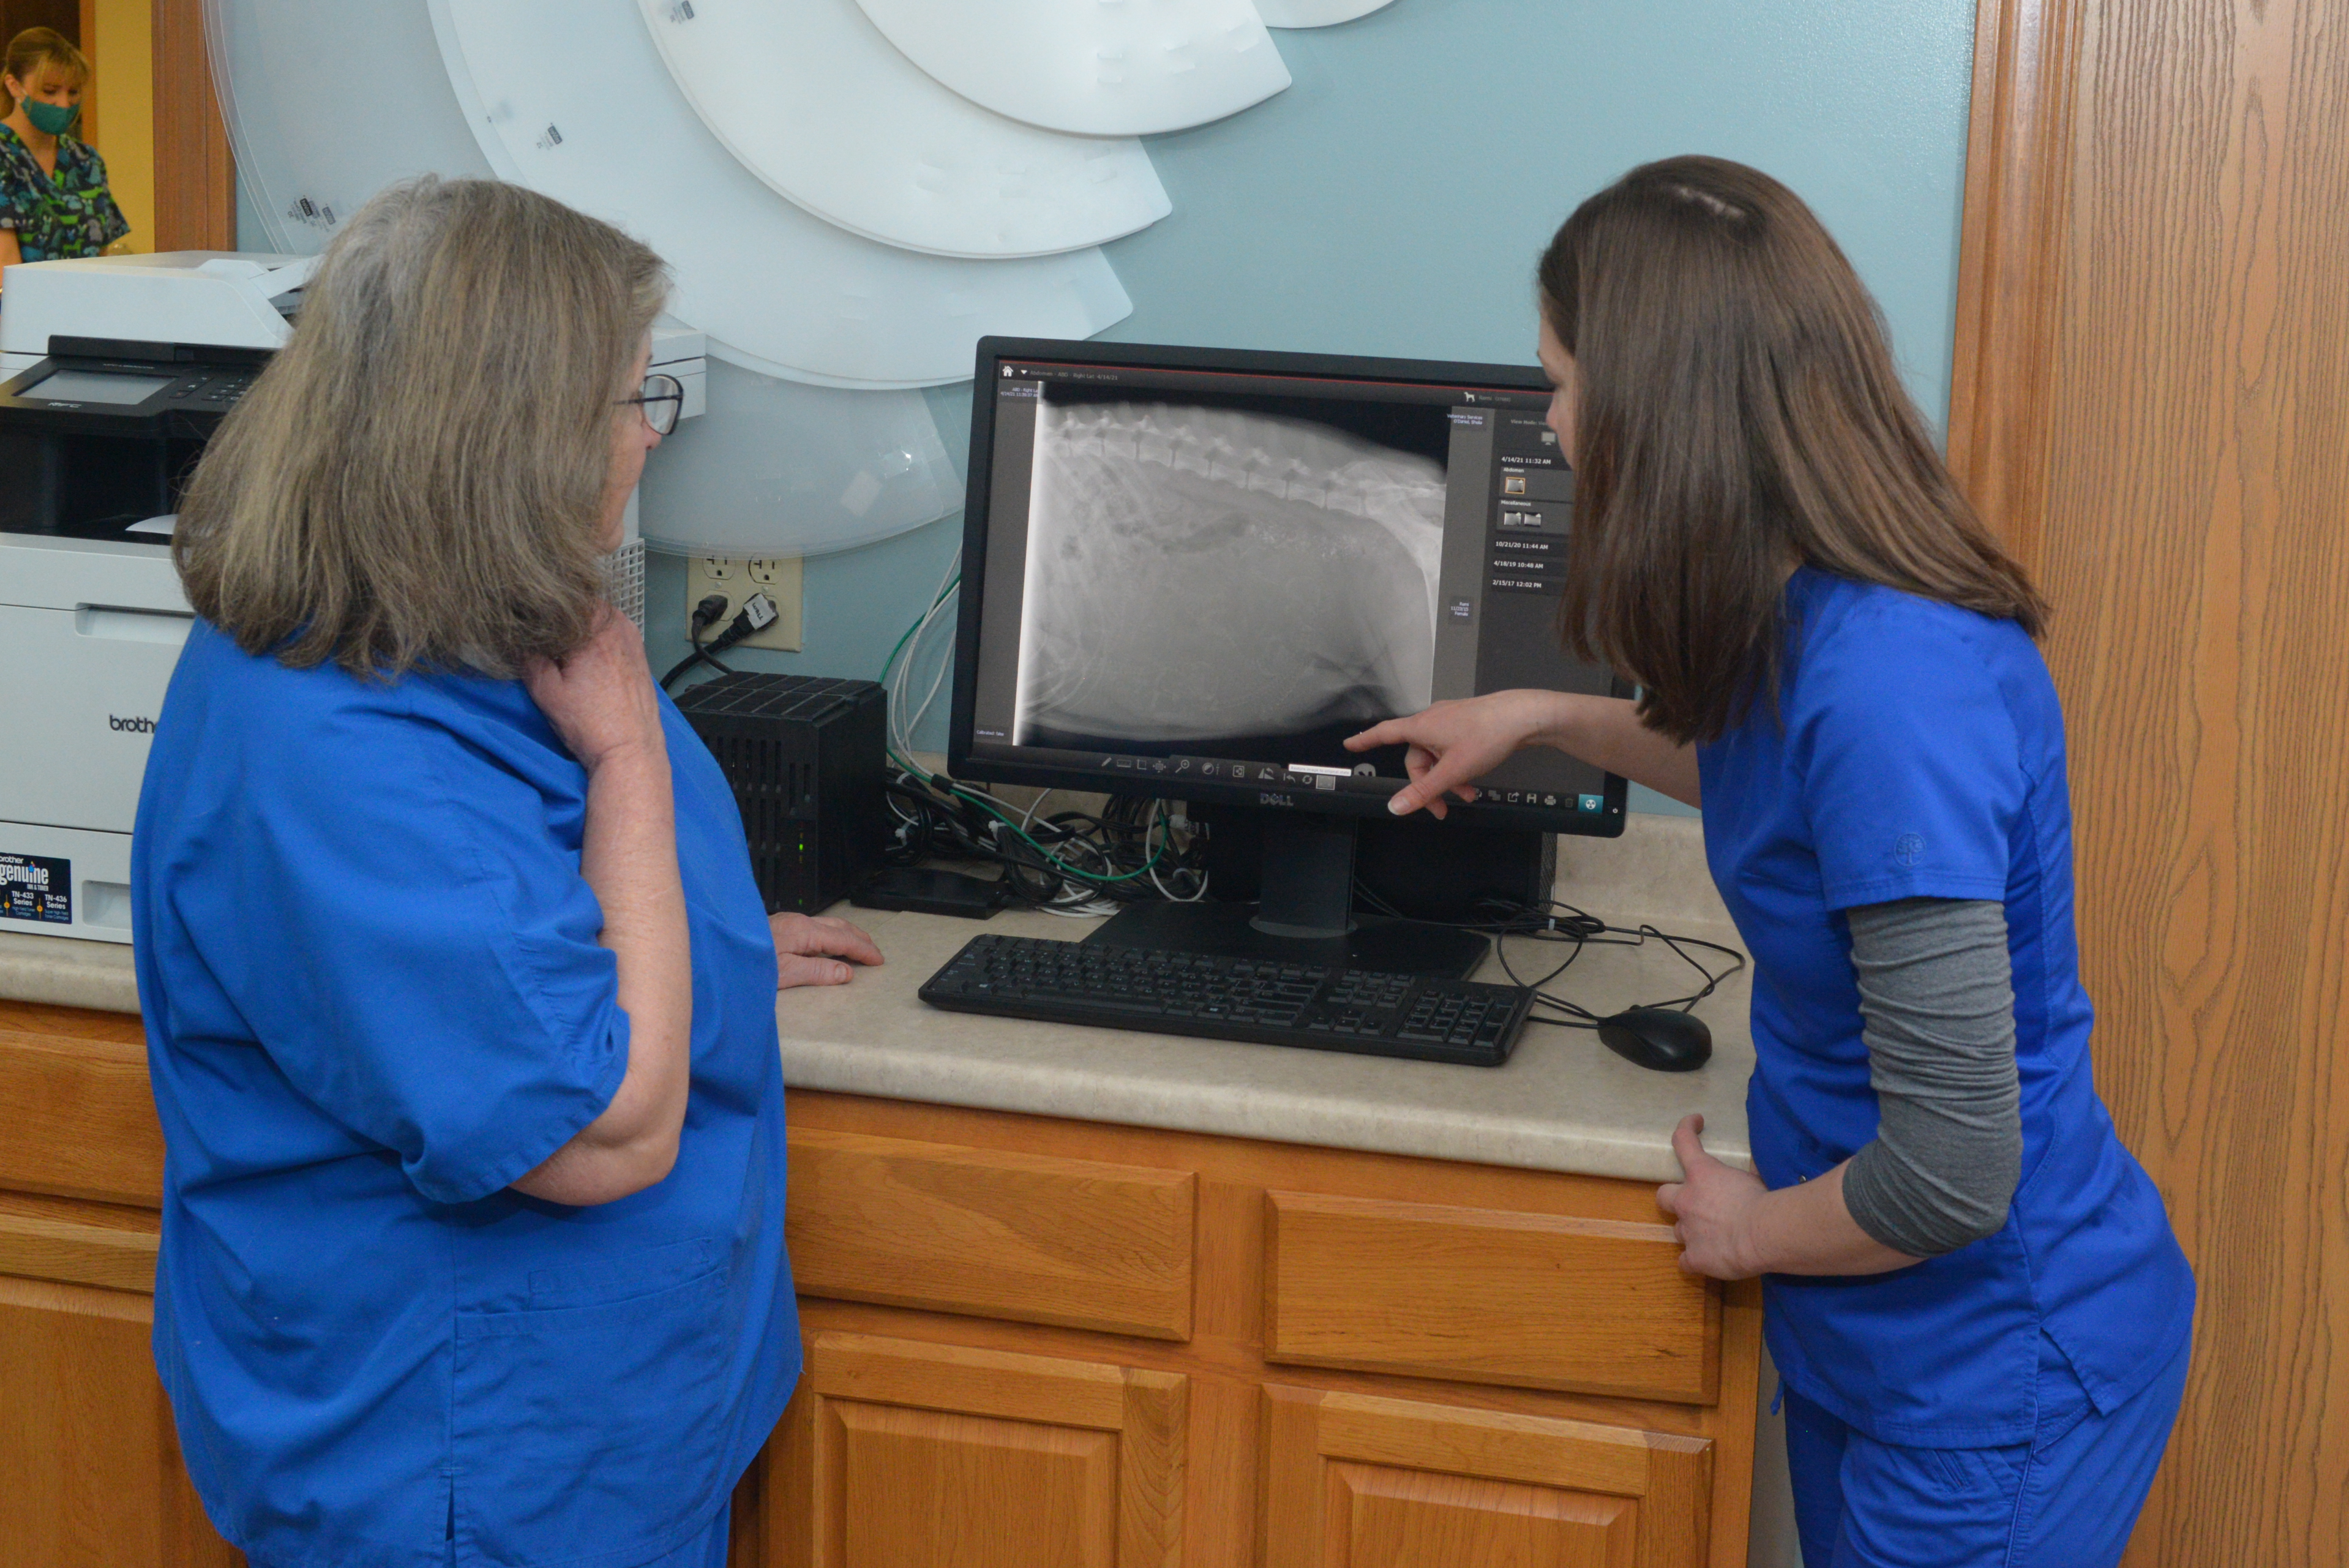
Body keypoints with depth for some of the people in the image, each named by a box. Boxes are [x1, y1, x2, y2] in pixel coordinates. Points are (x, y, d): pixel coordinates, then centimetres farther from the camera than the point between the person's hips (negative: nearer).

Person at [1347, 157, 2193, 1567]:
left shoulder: (1889, 677, -31)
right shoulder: (1816, 624, -1)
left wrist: (1757, 1227, -11)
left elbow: (1951, 1174, -29)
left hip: (1996, 1363, -9)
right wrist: (1546, 720, 22)